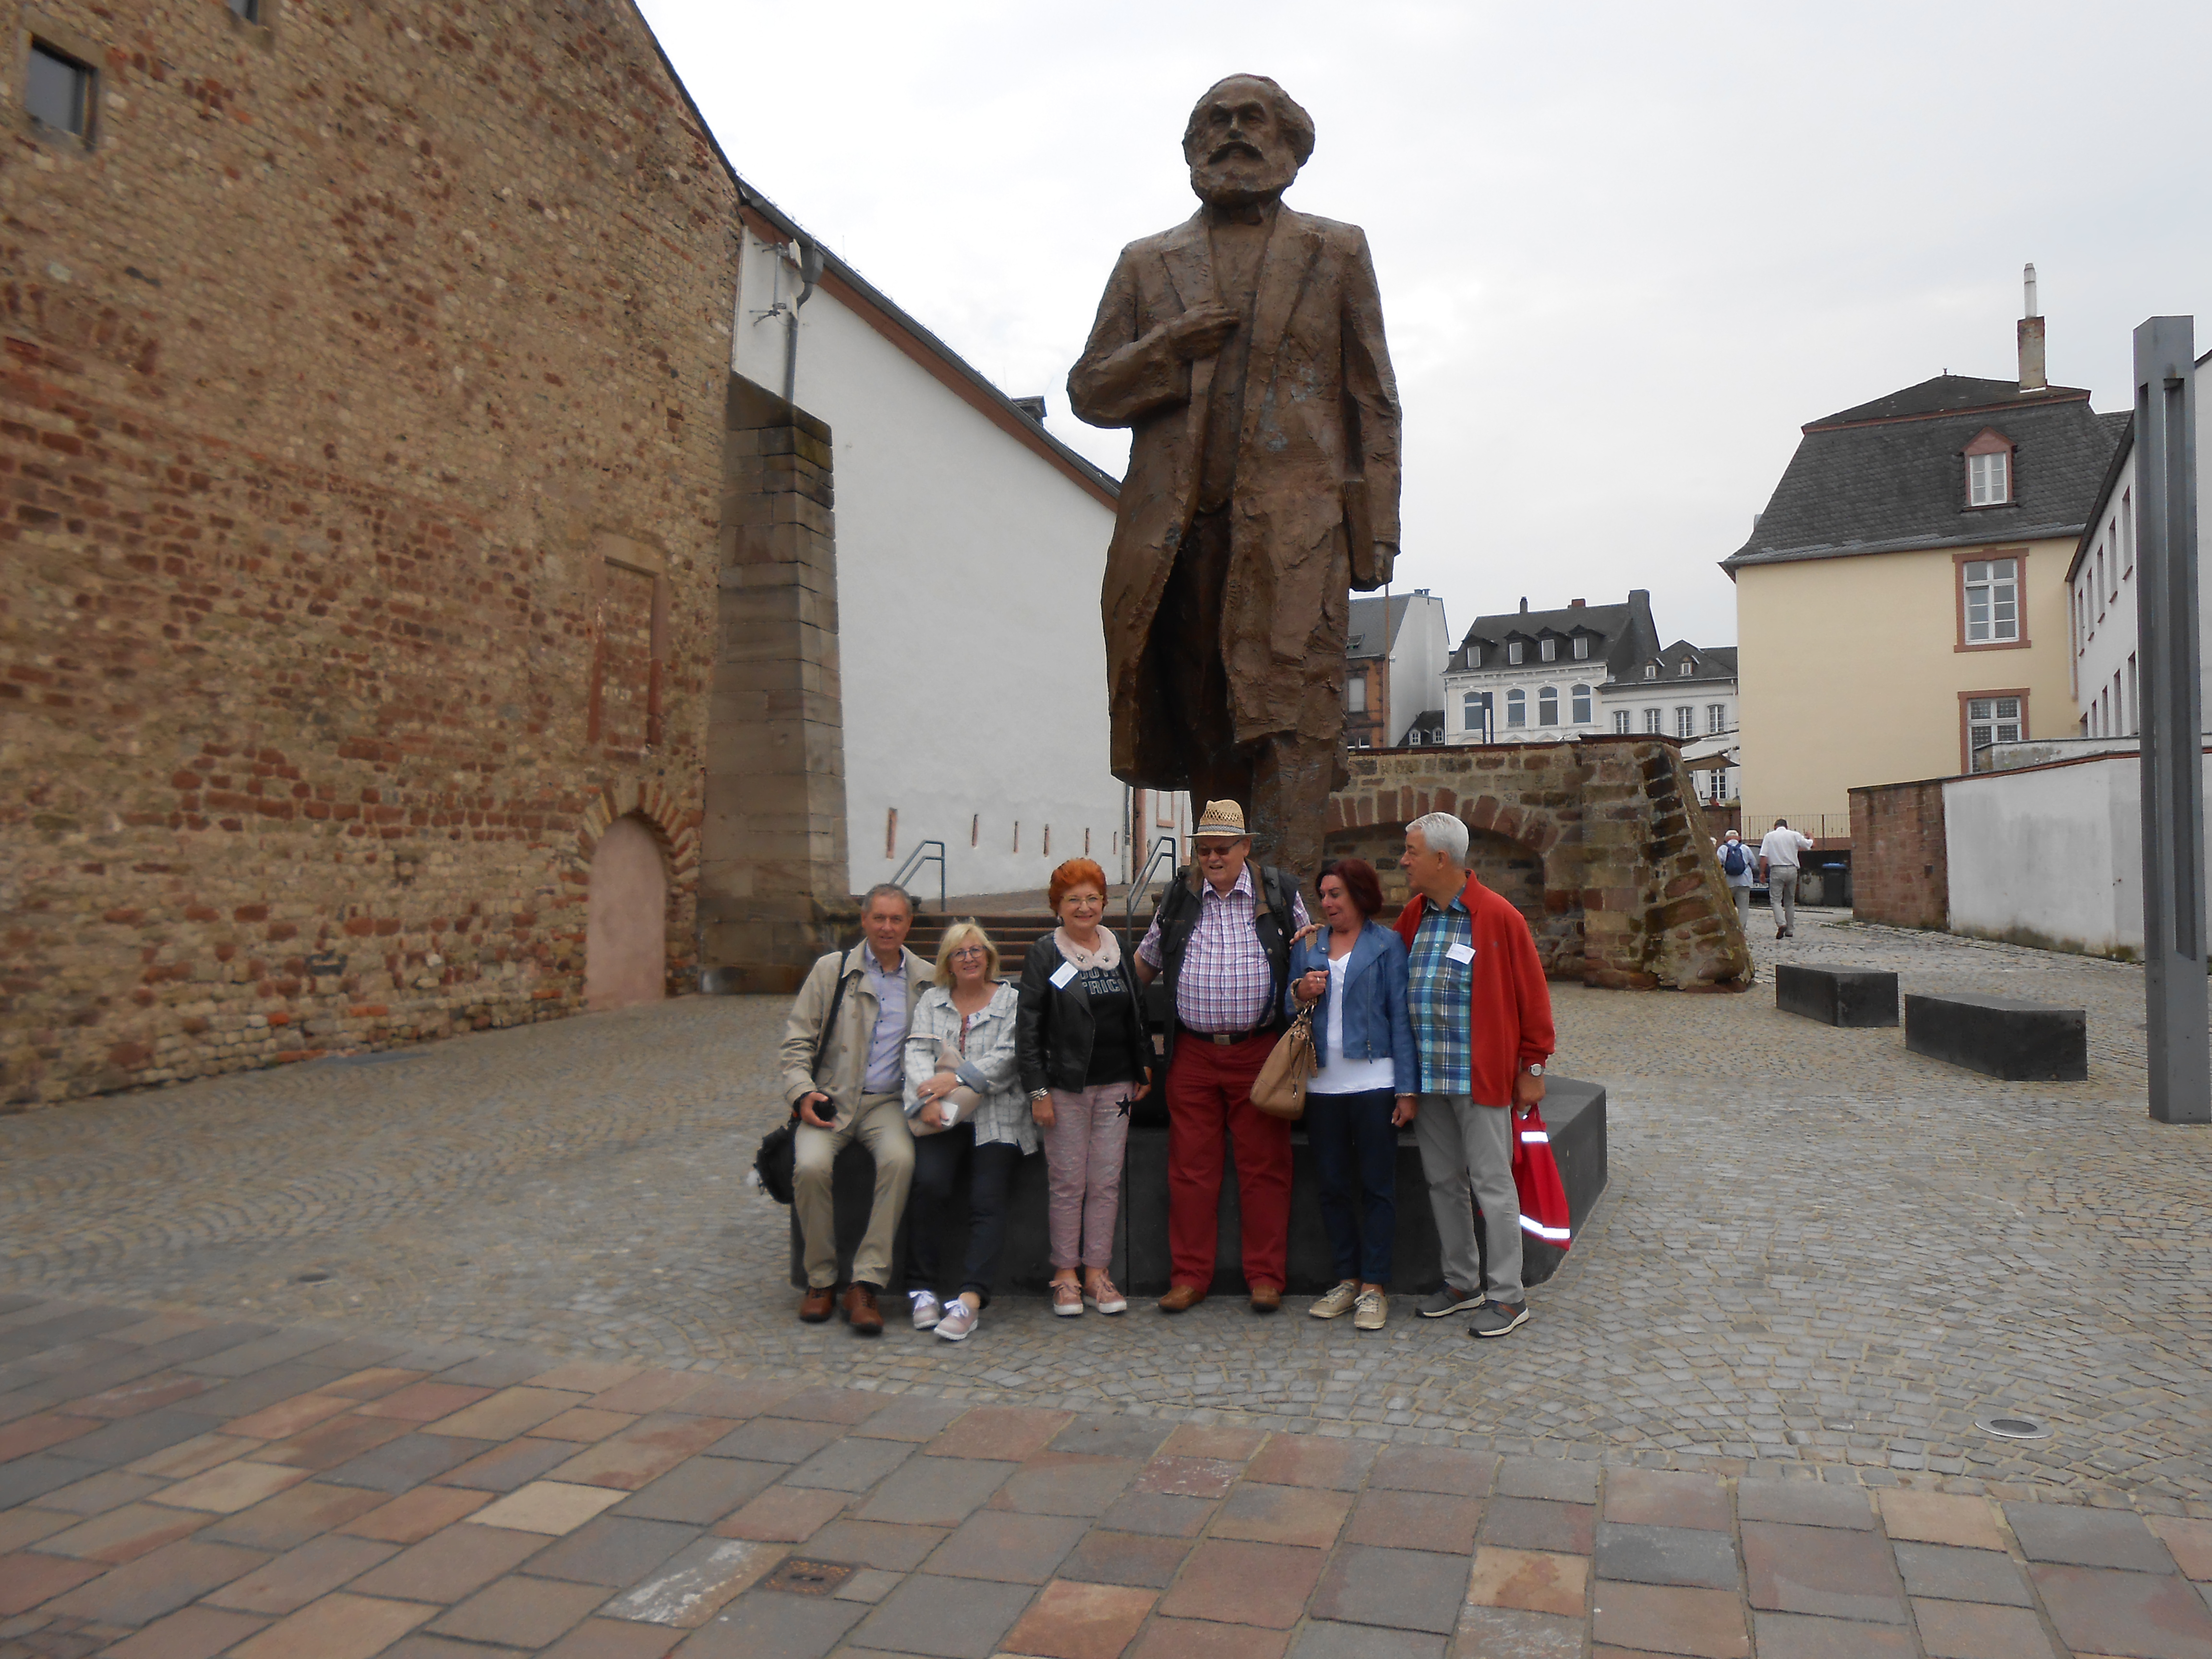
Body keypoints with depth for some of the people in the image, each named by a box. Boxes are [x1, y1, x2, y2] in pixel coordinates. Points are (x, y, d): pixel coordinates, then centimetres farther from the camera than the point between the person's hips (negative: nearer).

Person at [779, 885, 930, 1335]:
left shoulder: (926, 979, 11)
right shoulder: (832, 969, 6)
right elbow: (797, 1039, 6)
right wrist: (803, 1093, -9)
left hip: (887, 1101, 1)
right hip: (831, 1100, 0)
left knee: (900, 1160, -31)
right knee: (810, 1166, -29)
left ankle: (866, 1284, -22)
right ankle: (821, 1278, -7)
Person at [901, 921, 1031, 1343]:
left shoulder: (1012, 1001, 10)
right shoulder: (931, 1000, 19)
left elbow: (1008, 1057, -4)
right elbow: (918, 1052, 5)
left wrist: (958, 1078, -15)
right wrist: (929, 1097, -14)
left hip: (997, 1117, -1)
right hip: (943, 1118, 1)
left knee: (987, 1198, -21)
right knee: (929, 1184, -25)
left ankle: (970, 1299, -26)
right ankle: (922, 1290, -16)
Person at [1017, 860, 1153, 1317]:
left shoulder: (1119, 949, 11)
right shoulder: (1045, 954, -1)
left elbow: (1137, 1014, 19)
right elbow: (1028, 1026, -5)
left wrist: (1144, 1068, 14)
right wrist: (1037, 1090, -10)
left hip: (1115, 1085, 4)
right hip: (1066, 1086, -4)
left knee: (1107, 1182, 5)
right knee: (1068, 1183, 1)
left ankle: (1097, 1272, 14)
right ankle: (1065, 1275, 13)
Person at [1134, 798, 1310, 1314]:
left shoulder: (1281, 894, 4)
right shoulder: (1178, 895, 8)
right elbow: (1146, 962, 20)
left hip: (1259, 1052, -1)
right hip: (1192, 1053, 2)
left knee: (1264, 1166, 3)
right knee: (1190, 1168, 5)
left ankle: (1266, 1275, 15)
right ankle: (1190, 1276, 16)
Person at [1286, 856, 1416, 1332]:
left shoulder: (1388, 945, 1)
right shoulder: (1308, 945, 12)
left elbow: (1401, 1019, -1)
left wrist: (1407, 1089, -6)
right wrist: (1299, 994, -6)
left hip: (1373, 1082, -4)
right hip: (1321, 1083, 4)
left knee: (1377, 1185, 2)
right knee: (1333, 1186, 9)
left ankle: (1374, 1285, 10)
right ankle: (1347, 1279, 21)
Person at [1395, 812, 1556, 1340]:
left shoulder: (1497, 916, -10)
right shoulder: (1412, 916, 8)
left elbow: (1532, 994, -6)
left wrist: (1532, 1067, -6)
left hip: (1482, 1076, -6)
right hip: (1426, 1076, 6)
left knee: (1492, 1184, 1)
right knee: (1442, 1182, 14)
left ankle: (1508, 1298, 12)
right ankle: (1462, 1283, 28)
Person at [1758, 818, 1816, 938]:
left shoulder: (1770, 836, 1)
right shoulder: (1794, 835, 5)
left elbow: (1763, 857, -5)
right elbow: (1811, 845, 13)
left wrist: (1762, 872, 2)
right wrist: (1811, 837, 35)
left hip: (1777, 870, -3)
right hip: (1792, 870, 3)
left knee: (1776, 899, -2)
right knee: (1790, 901, 13)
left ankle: (1781, 924, -25)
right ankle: (1790, 930, 16)